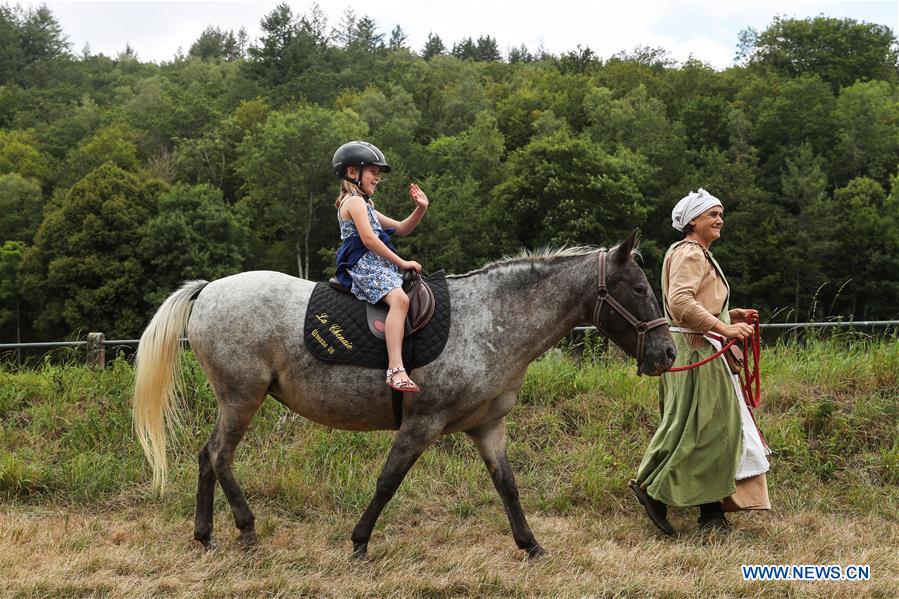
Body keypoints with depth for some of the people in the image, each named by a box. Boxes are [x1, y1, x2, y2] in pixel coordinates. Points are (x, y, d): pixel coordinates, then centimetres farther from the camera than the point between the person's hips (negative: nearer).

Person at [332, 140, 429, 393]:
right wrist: (401, 263, -13)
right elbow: (368, 239, -15)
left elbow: (401, 229, 29)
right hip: (365, 266, -11)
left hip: (377, 266, 11)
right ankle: (396, 370, -47)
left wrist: (420, 209, 12)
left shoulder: (365, 206, 28)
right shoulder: (355, 201, -3)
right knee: (399, 299, -33)